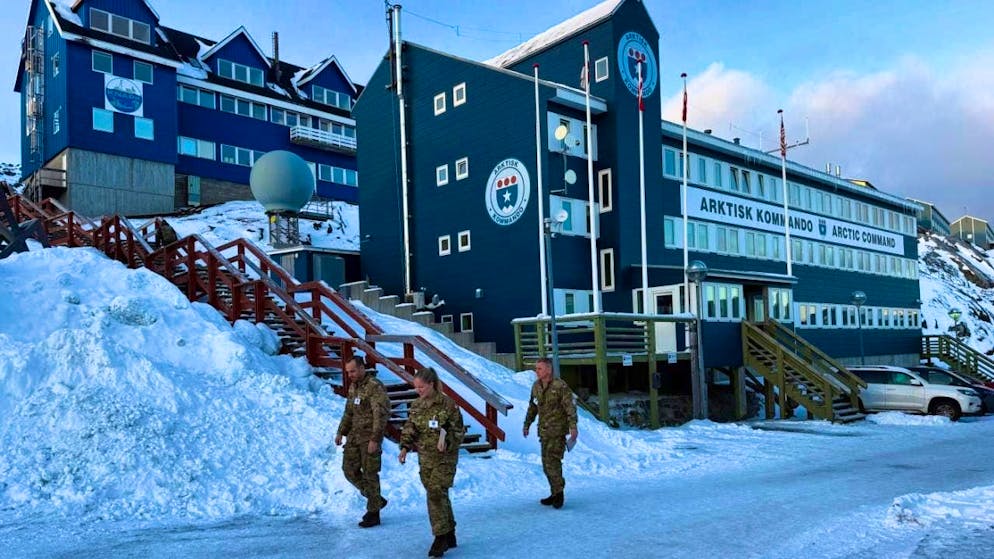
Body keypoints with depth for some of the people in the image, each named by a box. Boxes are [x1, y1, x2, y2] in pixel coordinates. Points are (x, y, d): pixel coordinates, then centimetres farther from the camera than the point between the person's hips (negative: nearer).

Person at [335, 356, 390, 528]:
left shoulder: (375, 387, -15)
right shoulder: (353, 387, 12)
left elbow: (381, 415, -20)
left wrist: (375, 439, -23)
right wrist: (341, 432, 16)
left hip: (370, 437, -8)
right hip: (354, 435, 8)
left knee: (369, 474, -2)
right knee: (350, 470, 9)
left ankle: (373, 514, 11)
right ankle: (377, 500, 24)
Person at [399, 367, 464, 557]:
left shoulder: (447, 404, -13)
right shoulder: (416, 405, 4)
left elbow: (458, 430, -8)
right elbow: (409, 428, 6)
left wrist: (446, 443, -24)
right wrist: (405, 447, -9)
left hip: (444, 458, -5)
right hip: (425, 457, 6)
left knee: (436, 494, -12)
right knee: (439, 495, 11)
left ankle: (441, 538, -1)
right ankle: (450, 536, 24)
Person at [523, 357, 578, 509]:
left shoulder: (560, 386, -13)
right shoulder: (536, 386, 8)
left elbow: (570, 407, -14)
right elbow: (532, 407, 20)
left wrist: (573, 426, -20)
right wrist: (527, 424, 22)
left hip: (557, 430, -7)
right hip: (543, 431, 7)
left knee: (552, 460, -14)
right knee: (546, 463, 10)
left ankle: (558, 492, -2)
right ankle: (555, 494, 21)